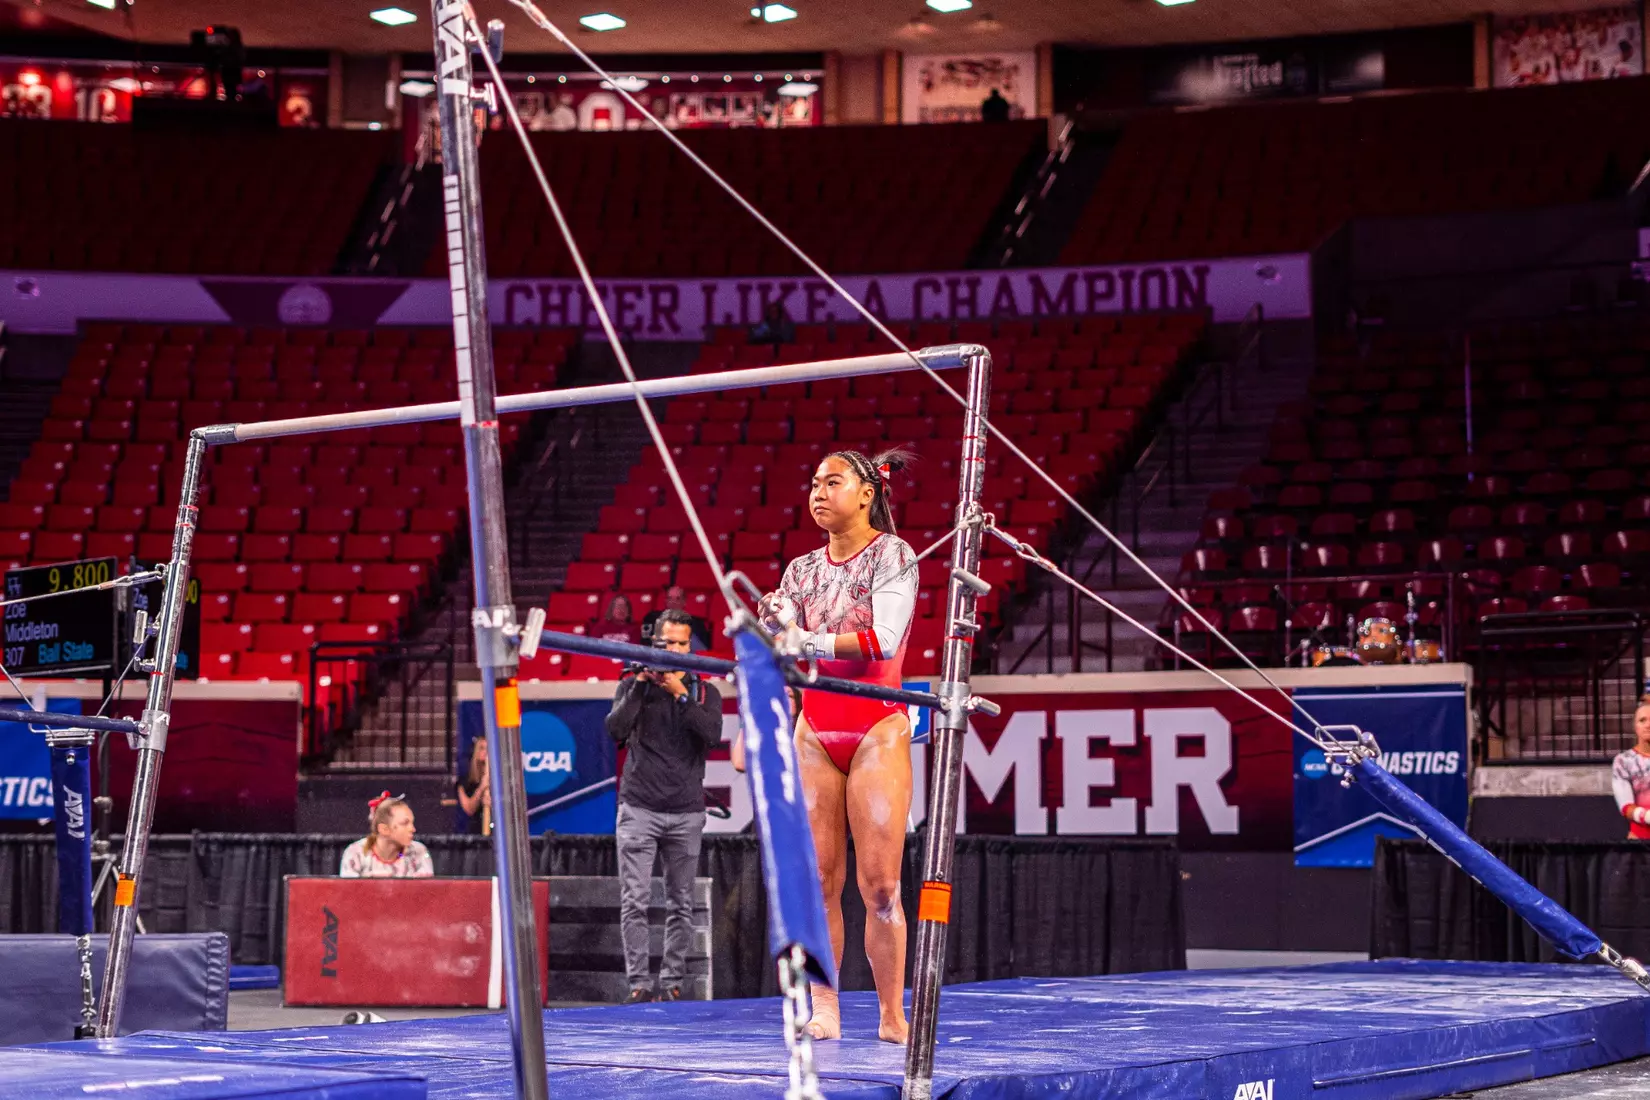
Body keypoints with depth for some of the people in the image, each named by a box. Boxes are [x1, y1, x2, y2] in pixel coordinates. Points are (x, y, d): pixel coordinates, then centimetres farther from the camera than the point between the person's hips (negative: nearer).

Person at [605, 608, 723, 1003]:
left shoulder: (704, 692, 10)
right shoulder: (633, 684, 7)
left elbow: (713, 734, -8)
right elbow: (615, 729, -8)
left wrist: (679, 694, -15)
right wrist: (640, 685, -15)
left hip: (686, 812, 2)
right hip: (639, 808, -2)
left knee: (681, 904, 2)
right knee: (635, 901, -8)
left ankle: (671, 983, 7)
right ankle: (638, 983, -7)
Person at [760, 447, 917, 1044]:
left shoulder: (892, 554, -1)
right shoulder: (802, 570, 14)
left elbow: (884, 638, -15)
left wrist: (810, 641, -24)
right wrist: (774, 627, -13)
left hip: (876, 730, -4)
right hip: (815, 731, 4)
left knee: (879, 881, -7)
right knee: (818, 877, -1)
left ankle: (892, 1016, -2)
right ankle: (823, 1010, 2)